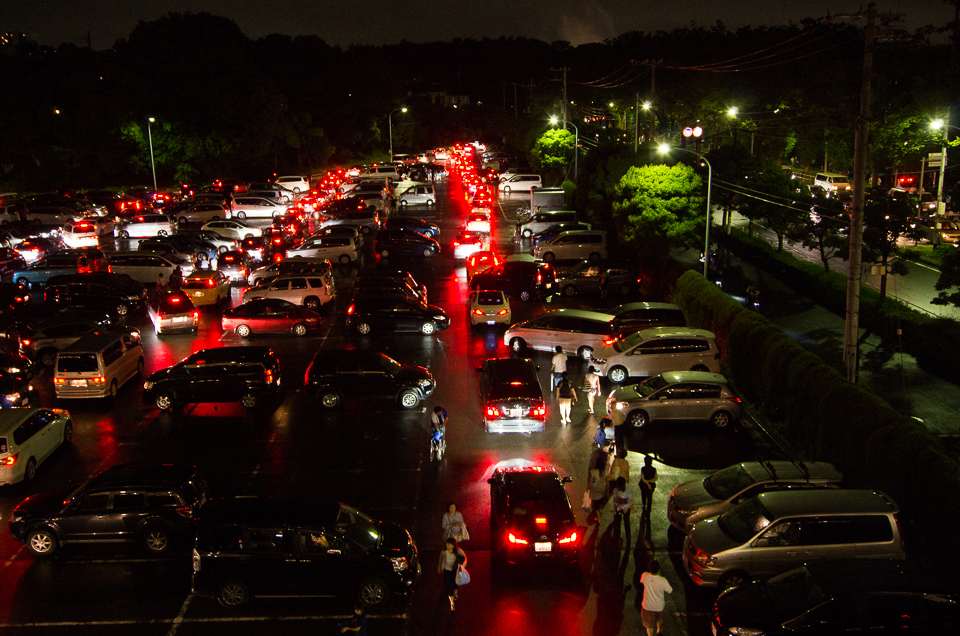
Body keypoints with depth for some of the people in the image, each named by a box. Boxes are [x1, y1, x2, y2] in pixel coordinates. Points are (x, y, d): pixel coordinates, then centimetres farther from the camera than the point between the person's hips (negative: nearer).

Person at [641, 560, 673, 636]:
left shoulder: (644, 576, -25)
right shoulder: (663, 581, -31)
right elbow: (669, 591, -13)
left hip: (647, 606, 0)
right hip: (659, 606, 0)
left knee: (649, 625, 22)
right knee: (659, 618, 34)